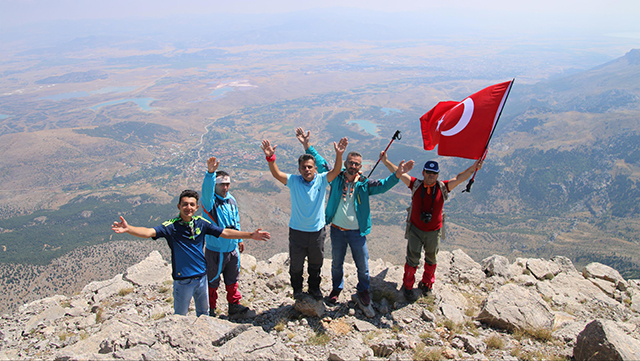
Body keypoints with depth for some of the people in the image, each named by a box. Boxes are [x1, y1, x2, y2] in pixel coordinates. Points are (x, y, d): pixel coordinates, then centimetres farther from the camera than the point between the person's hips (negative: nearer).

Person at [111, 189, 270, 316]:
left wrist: (250, 235, -3)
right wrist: (128, 229, -48)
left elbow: (225, 232, 0)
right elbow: (149, 232, -29)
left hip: (202, 276, 4)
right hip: (182, 280, -4)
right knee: (180, 316, 13)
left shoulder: (201, 223, -3)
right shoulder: (171, 226, -14)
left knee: (203, 312, 22)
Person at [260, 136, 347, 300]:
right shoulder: (293, 181, -10)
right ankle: (297, 289, 40)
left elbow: (336, 171, -23)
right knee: (296, 264, 15)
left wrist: (339, 154, -41)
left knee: (316, 264, 20)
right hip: (297, 231, -1)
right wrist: (270, 157, -42)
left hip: (317, 231, 1)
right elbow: (276, 174, -24)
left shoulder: (322, 180, -8)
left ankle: (314, 288, 44)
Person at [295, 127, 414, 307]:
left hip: (357, 232, 0)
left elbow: (383, 185, -15)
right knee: (337, 263, 18)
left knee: (362, 264, 10)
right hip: (337, 231, 1)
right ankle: (337, 288, 41)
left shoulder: (364, 184, -3)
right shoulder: (336, 178, -2)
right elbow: (321, 163, -2)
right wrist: (307, 146, -8)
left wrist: (397, 174, -32)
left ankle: (363, 289, 35)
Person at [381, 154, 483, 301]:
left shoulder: (443, 187, -8)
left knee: (431, 260, 18)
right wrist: (386, 161, -14)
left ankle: (427, 284, 40)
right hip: (415, 229, -2)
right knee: (412, 259, 3)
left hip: (433, 232, 2)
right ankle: (407, 286, 22)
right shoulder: (416, 185, -9)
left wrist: (473, 168, -26)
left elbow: (459, 178, -12)